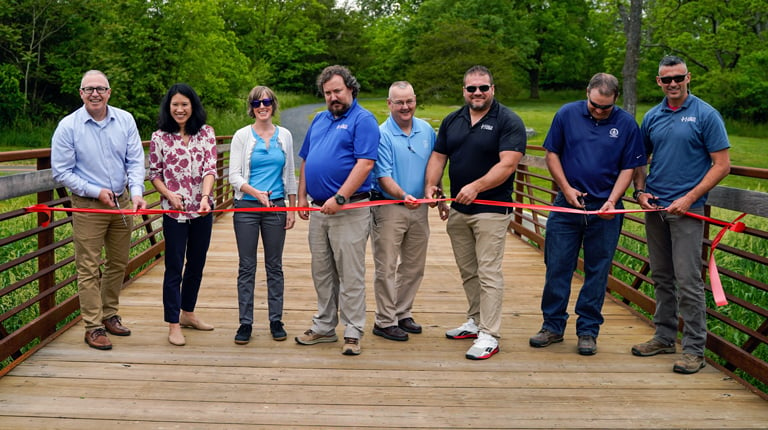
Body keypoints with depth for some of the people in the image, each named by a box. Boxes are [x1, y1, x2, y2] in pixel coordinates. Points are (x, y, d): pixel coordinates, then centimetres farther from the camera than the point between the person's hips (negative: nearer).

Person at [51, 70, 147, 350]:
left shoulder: (125, 121, -1)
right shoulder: (68, 126, -9)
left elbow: (135, 161, 0)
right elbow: (61, 172, -7)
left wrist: (137, 192, -17)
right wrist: (97, 192, -15)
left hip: (122, 202, 4)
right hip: (88, 207, -4)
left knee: (118, 264, 14)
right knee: (89, 269, -1)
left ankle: (109, 315, 31)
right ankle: (93, 327, 8)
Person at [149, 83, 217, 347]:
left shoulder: (206, 133, 2)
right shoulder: (159, 137, -1)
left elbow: (210, 168, -7)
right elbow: (154, 174, 3)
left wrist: (205, 196, -23)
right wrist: (169, 194, -14)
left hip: (202, 210, 3)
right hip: (174, 211, -3)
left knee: (197, 264, 14)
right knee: (174, 268, 0)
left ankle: (188, 314, 31)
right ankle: (173, 325, 8)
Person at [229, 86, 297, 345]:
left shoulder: (284, 136, 7)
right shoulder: (242, 136, 0)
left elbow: (289, 175, 11)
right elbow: (234, 176, -5)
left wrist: (292, 209, 7)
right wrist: (256, 193, -21)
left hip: (276, 207, 2)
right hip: (247, 207, -2)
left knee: (275, 265, 8)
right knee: (246, 266, 3)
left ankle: (276, 320, 17)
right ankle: (245, 323, 11)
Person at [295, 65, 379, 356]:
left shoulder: (363, 120, -7)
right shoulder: (319, 120, 17)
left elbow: (365, 163, -17)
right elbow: (305, 161, 21)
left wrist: (339, 198, -22)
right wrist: (302, 196, 11)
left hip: (349, 209, -7)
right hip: (319, 210, 7)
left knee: (350, 274, -2)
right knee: (321, 273, 14)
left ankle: (352, 333, 5)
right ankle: (324, 327, 25)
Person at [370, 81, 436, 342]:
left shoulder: (426, 130, 6)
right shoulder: (382, 134, -12)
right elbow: (383, 176, -18)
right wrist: (403, 196, -33)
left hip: (419, 208, 6)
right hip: (389, 208, -6)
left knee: (414, 267, 13)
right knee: (386, 268, 0)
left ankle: (402, 314, 28)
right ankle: (384, 321, 9)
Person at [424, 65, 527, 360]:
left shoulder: (509, 122, -8)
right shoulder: (452, 121, 12)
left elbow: (508, 164, -18)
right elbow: (438, 156, 12)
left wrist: (476, 186, -26)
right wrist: (431, 184, -6)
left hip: (491, 210, -6)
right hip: (458, 209, 6)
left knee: (488, 274, -6)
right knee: (467, 271, 15)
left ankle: (489, 336, -1)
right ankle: (475, 321, 29)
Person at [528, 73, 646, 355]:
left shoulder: (627, 124, -1)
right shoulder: (567, 114, 0)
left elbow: (628, 168, 1)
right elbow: (552, 154, 5)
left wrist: (612, 200, -12)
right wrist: (566, 188, -4)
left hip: (605, 211, 0)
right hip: (567, 205, 1)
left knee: (597, 272, 6)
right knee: (556, 267, 4)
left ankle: (588, 330, 17)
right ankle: (553, 326, 17)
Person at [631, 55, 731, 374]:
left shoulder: (706, 115, -5)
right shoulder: (652, 117, 10)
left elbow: (722, 165, -7)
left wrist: (689, 198, -14)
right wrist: (640, 191, 2)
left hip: (686, 209, -5)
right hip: (654, 208, 6)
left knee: (687, 280, -7)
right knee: (662, 277, 14)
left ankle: (694, 348, 1)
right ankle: (664, 337, 25)